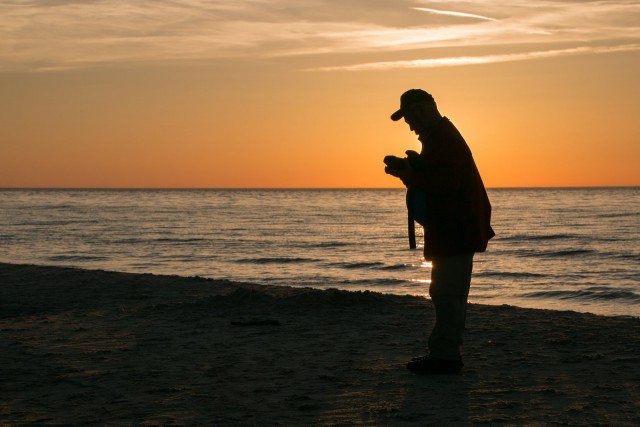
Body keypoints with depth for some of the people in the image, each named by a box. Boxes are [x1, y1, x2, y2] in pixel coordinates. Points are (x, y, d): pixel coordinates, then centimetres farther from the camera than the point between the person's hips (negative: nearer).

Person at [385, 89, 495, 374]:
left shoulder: (444, 140, -16)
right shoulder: (440, 137, 19)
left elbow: (446, 182, -27)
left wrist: (409, 174, -19)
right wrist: (411, 170, 10)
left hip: (456, 233, -11)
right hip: (451, 231, 11)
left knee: (448, 294, -9)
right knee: (447, 293, 14)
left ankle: (445, 356, -6)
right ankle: (445, 353, 21)